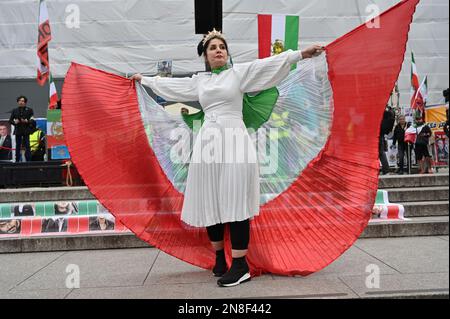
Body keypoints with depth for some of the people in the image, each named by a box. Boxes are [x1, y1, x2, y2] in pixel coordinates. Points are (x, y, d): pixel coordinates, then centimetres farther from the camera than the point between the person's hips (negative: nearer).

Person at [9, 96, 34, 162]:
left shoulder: (29, 110, 7)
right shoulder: (15, 110, 13)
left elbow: (32, 120, 1)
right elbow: (10, 120, 11)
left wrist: (27, 121, -17)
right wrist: (14, 122, -8)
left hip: (26, 130, -2)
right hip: (18, 130, 2)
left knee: (27, 145, -5)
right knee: (18, 146, 3)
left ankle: (28, 160, -3)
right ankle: (17, 160, 6)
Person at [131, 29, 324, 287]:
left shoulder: (239, 72, 6)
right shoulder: (198, 81, 18)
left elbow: (269, 64, -3)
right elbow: (170, 84, 30)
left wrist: (302, 54, -11)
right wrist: (144, 79, 40)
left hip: (234, 141, -4)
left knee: (235, 203, -9)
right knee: (210, 203, 4)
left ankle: (241, 266, -7)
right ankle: (220, 257, 19)